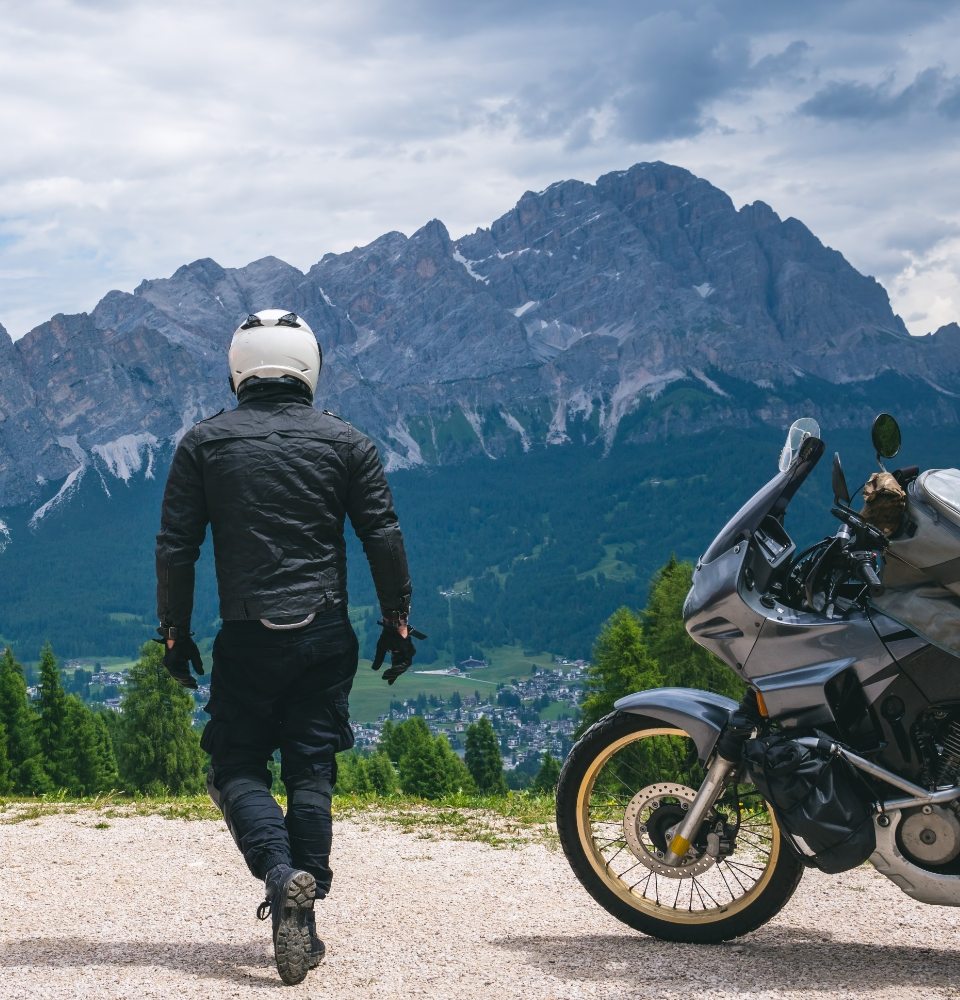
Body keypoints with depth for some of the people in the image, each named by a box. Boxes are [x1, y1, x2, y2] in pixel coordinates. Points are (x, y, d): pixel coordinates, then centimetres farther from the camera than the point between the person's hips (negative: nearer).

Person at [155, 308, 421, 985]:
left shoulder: (204, 443, 3)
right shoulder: (346, 441, 4)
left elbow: (176, 546, 1)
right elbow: (384, 536, 1)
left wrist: (175, 631, 9)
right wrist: (398, 620, 9)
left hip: (246, 638, -1)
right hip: (325, 636, 1)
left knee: (236, 768, 9)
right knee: (311, 773, 9)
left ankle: (279, 871, -18)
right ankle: (305, 920, 7)